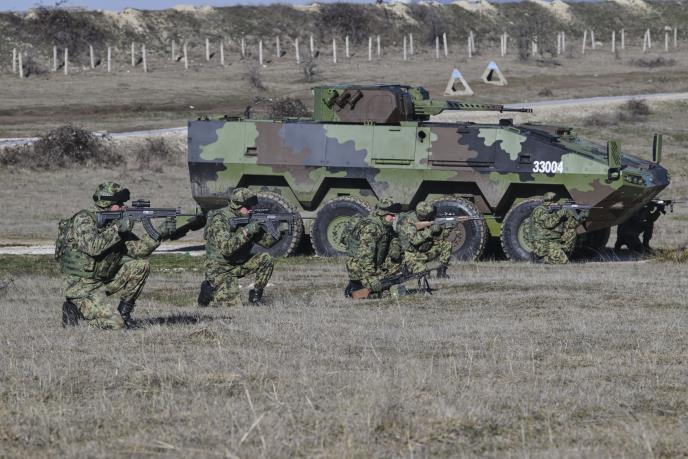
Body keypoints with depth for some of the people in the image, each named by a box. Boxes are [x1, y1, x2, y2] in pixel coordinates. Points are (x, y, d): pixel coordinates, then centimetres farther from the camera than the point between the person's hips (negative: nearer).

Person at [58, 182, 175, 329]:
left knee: (140, 265, -5)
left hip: (105, 280, 8)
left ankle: (124, 311, 7)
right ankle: (75, 309, 3)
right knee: (114, 325, -20)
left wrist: (160, 234, -13)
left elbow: (137, 249, 0)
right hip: (81, 286, -8)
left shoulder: (116, 223, 5)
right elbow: (93, 247, -32)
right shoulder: (84, 219, -17)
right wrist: (118, 229, -28)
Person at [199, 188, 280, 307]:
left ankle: (255, 296, 2)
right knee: (233, 306, -18)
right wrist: (246, 231, -34)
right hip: (220, 269, -7)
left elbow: (266, 241, 1)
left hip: (240, 265, 7)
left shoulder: (248, 218, 1)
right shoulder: (219, 220, -21)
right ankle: (209, 293, 10)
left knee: (266, 260, -13)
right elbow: (226, 249, -33)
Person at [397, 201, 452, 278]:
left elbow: (438, 240, -1)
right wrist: (429, 231, -33)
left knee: (447, 245, -5)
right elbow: (414, 240, -33)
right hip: (413, 255, -6)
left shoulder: (429, 221, -4)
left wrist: (438, 230, -23)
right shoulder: (407, 221, -22)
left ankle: (441, 271, 5)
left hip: (427, 251, 6)